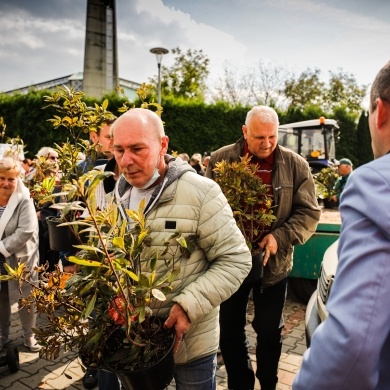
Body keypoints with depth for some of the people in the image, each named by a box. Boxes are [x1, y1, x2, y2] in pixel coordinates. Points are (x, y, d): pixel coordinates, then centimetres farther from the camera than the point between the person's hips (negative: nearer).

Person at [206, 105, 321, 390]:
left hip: (274, 263, 0)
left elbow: (309, 212, -4)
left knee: (270, 330, 16)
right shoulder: (220, 160, -5)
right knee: (230, 330, 14)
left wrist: (280, 237, -18)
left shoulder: (295, 165, -4)